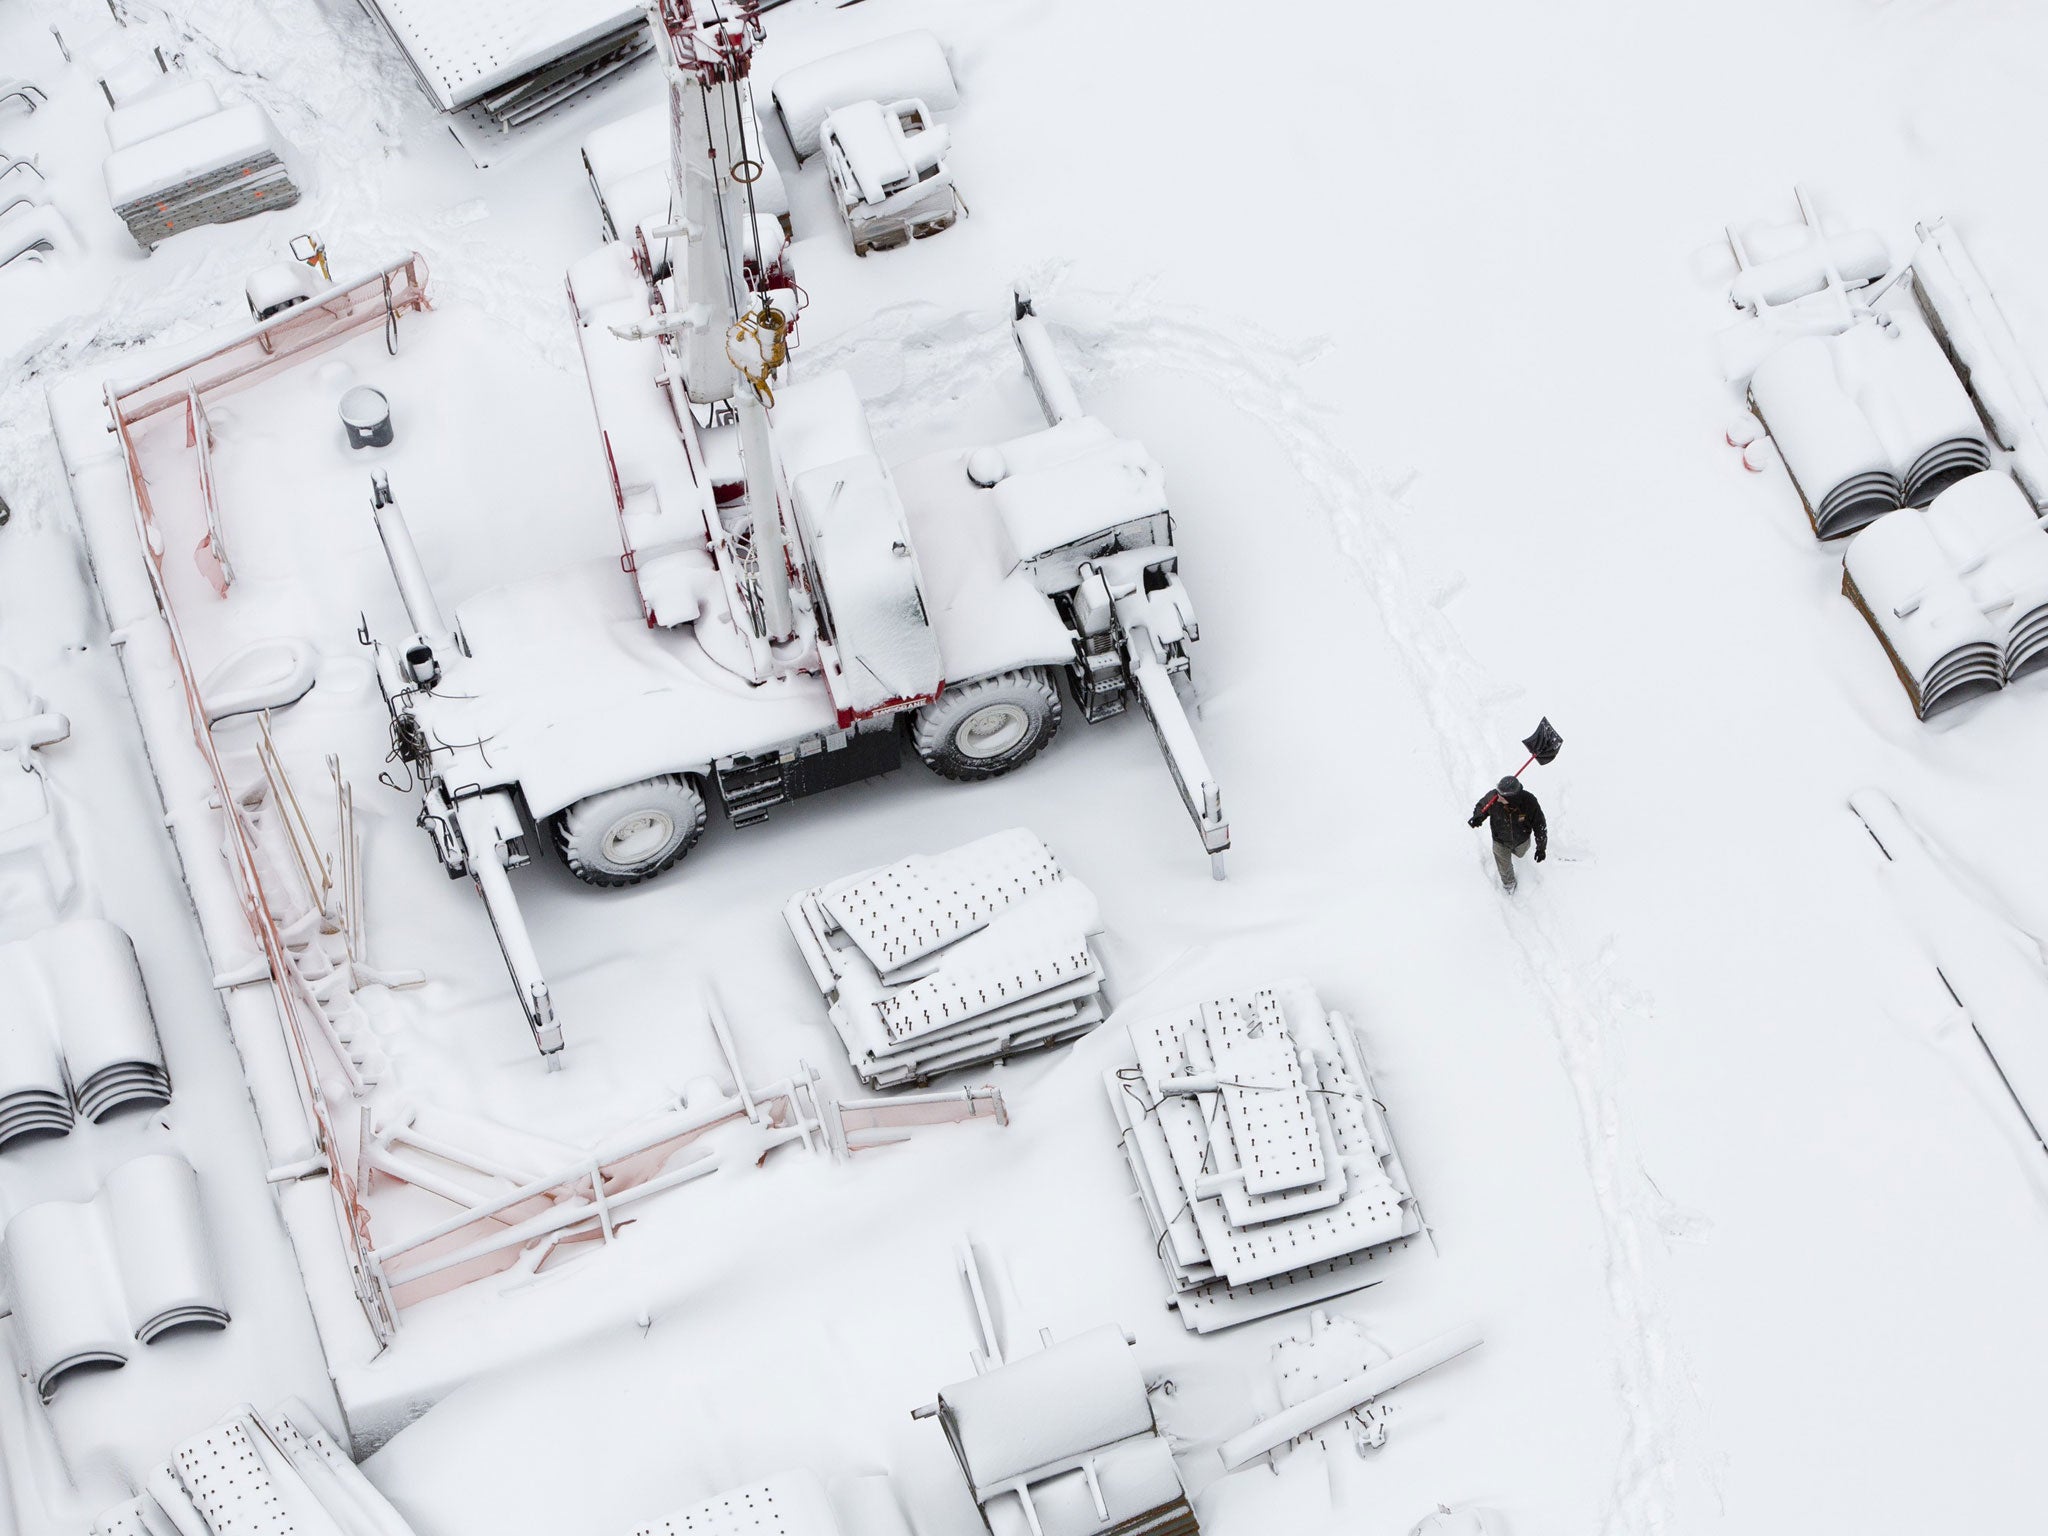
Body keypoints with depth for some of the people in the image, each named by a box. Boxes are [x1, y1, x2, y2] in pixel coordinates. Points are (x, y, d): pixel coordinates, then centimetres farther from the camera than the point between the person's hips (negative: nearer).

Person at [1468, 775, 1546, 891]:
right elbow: (1481, 806, -13)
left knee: (1520, 854, 35)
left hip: (1522, 840, 0)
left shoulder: (1529, 802, -39)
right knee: (1504, 868, 24)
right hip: (1501, 841, 0)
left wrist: (1541, 847, -15)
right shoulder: (1493, 798, -38)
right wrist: (1478, 817, -37)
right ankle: (1508, 882, 57)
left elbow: (1539, 824, -22)